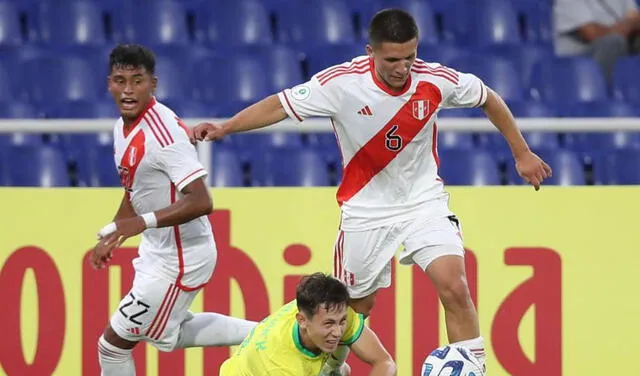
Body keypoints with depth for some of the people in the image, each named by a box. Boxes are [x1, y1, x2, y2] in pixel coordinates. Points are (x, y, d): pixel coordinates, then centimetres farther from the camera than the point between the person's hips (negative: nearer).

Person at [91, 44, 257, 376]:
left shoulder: (163, 132, -27)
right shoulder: (124, 127, 3)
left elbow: (201, 202, -33)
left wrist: (144, 222, -39)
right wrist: (110, 237, 17)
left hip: (180, 259, -10)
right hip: (158, 250, 10)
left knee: (113, 344, 0)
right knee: (169, 334, 30)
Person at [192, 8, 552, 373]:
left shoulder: (436, 80, -17)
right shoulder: (341, 83, -21)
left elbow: (490, 100, 1)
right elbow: (280, 106, -17)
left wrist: (522, 154, 8)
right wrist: (224, 127, -29)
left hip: (425, 202, 0)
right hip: (366, 211, 0)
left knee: (454, 288, -18)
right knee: (355, 306, 13)